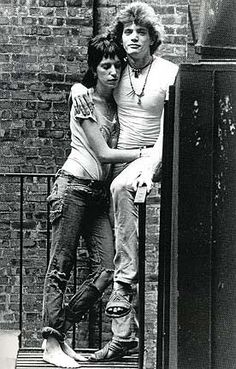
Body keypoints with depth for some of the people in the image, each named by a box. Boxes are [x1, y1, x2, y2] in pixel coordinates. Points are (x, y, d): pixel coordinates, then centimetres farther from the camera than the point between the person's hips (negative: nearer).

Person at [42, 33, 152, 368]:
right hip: (74, 187, -7)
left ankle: (59, 333, 7)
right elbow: (103, 153, -11)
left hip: (99, 192, 7)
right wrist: (146, 153, -9)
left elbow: (111, 152, 17)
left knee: (107, 269, -2)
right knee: (61, 268, -6)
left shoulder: (115, 103, 16)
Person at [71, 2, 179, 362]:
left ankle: (124, 283, -39)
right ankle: (124, 334, 5)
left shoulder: (168, 73, -7)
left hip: (154, 156, -6)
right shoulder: (119, 71, 7)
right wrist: (77, 87, 3)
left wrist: (151, 165, -29)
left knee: (122, 188, -40)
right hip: (120, 159, 6)